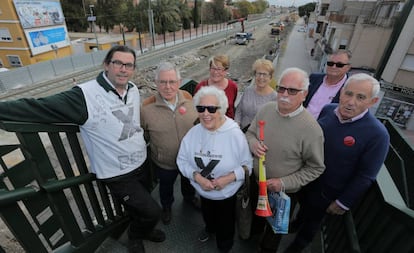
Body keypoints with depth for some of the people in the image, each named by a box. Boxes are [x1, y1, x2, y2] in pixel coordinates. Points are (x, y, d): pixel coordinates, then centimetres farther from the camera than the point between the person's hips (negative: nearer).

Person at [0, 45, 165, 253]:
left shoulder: (133, 90, -3)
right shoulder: (85, 96, -24)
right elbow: (36, 108, -22)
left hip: (142, 163, 6)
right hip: (118, 175, -6)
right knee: (152, 211, 4)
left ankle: (143, 229, 57)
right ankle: (135, 236, 37)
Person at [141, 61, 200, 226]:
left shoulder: (189, 98, -16)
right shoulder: (147, 107, -23)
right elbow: (143, 137, -8)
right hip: (164, 163, -2)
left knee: (189, 181, 31)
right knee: (166, 187, 28)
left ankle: (189, 197, 65)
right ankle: (167, 206, 61)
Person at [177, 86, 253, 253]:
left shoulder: (235, 134, -24)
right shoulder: (193, 132, -14)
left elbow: (247, 164, -16)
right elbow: (182, 160, -7)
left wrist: (229, 177, -30)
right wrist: (197, 177, -23)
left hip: (228, 194, -3)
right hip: (203, 191, 3)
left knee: (225, 226, 23)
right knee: (207, 217, 34)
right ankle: (209, 228, 70)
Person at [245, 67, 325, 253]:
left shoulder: (311, 129, -27)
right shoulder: (266, 109, -13)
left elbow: (315, 168, -16)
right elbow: (250, 132, 2)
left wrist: (284, 182, -22)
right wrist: (253, 143, -21)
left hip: (284, 192, -4)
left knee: (274, 228, 26)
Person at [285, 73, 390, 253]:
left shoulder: (377, 135, -27)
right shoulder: (328, 110, -12)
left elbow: (365, 176, -19)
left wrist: (343, 203, -11)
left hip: (327, 193, -3)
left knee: (311, 222, 22)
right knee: (301, 210, 30)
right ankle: (296, 224, 62)